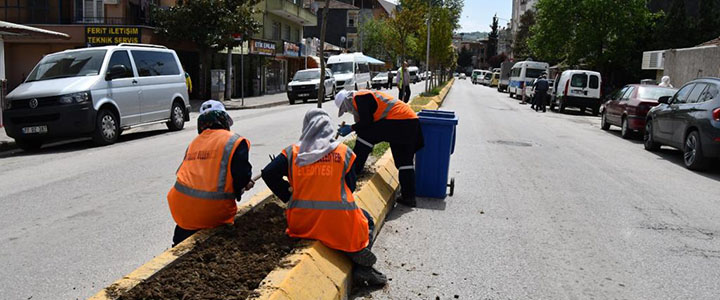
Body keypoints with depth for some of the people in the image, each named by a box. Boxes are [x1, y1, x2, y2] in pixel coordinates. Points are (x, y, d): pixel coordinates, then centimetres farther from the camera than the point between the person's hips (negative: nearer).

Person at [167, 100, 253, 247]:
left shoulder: (194, 143, 14)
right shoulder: (235, 141, -4)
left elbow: (183, 172, 14)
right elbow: (242, 175, -14)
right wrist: (241, 187, 9)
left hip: (181, 210, 6)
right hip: (212, 212, -5)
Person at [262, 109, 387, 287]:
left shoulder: (293, 152, 5)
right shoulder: (344, 152, 3)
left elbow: (268, 173, -1)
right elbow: (351, 186, 6)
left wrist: (288, 197, 7)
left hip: (302, 224, 2)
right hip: (339, 223, -2)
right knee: (367, 221, 29)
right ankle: (362, 267, 8)